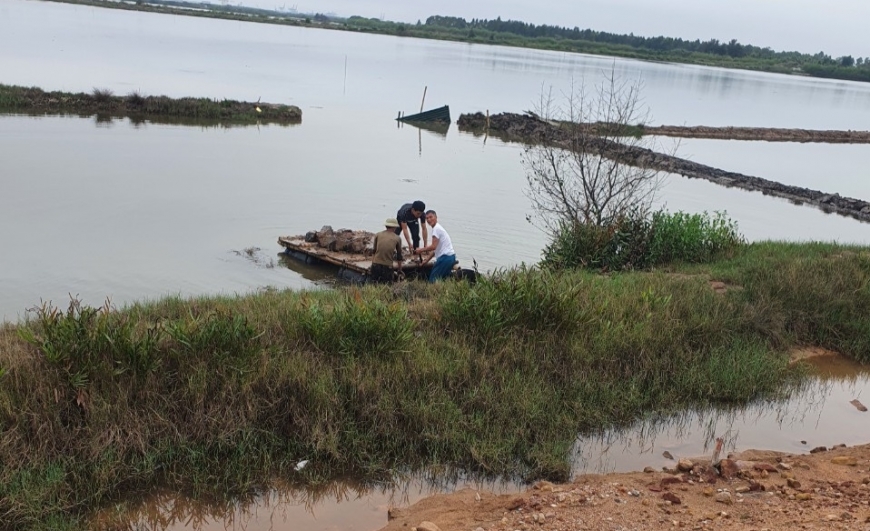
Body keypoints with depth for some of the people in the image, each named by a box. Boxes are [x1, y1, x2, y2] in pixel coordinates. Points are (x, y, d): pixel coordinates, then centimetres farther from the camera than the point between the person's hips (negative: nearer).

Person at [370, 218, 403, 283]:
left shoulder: (378, 235, 8)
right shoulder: (397, 238, 6)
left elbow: (374, 251, 15)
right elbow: (399, 255, 16)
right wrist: (400, 269, 27)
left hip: (376, 265, 1)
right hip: (388, 266, -1)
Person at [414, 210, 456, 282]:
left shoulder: (436, 228, -9)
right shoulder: (438, 228, 22)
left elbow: (433, 247, -18)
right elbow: (437, 248, 26)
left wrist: (421, 250, -3)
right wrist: (426, 260, 27)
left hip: (445, 257, -10)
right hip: (451, 257, 10)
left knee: (433, 280, -7)